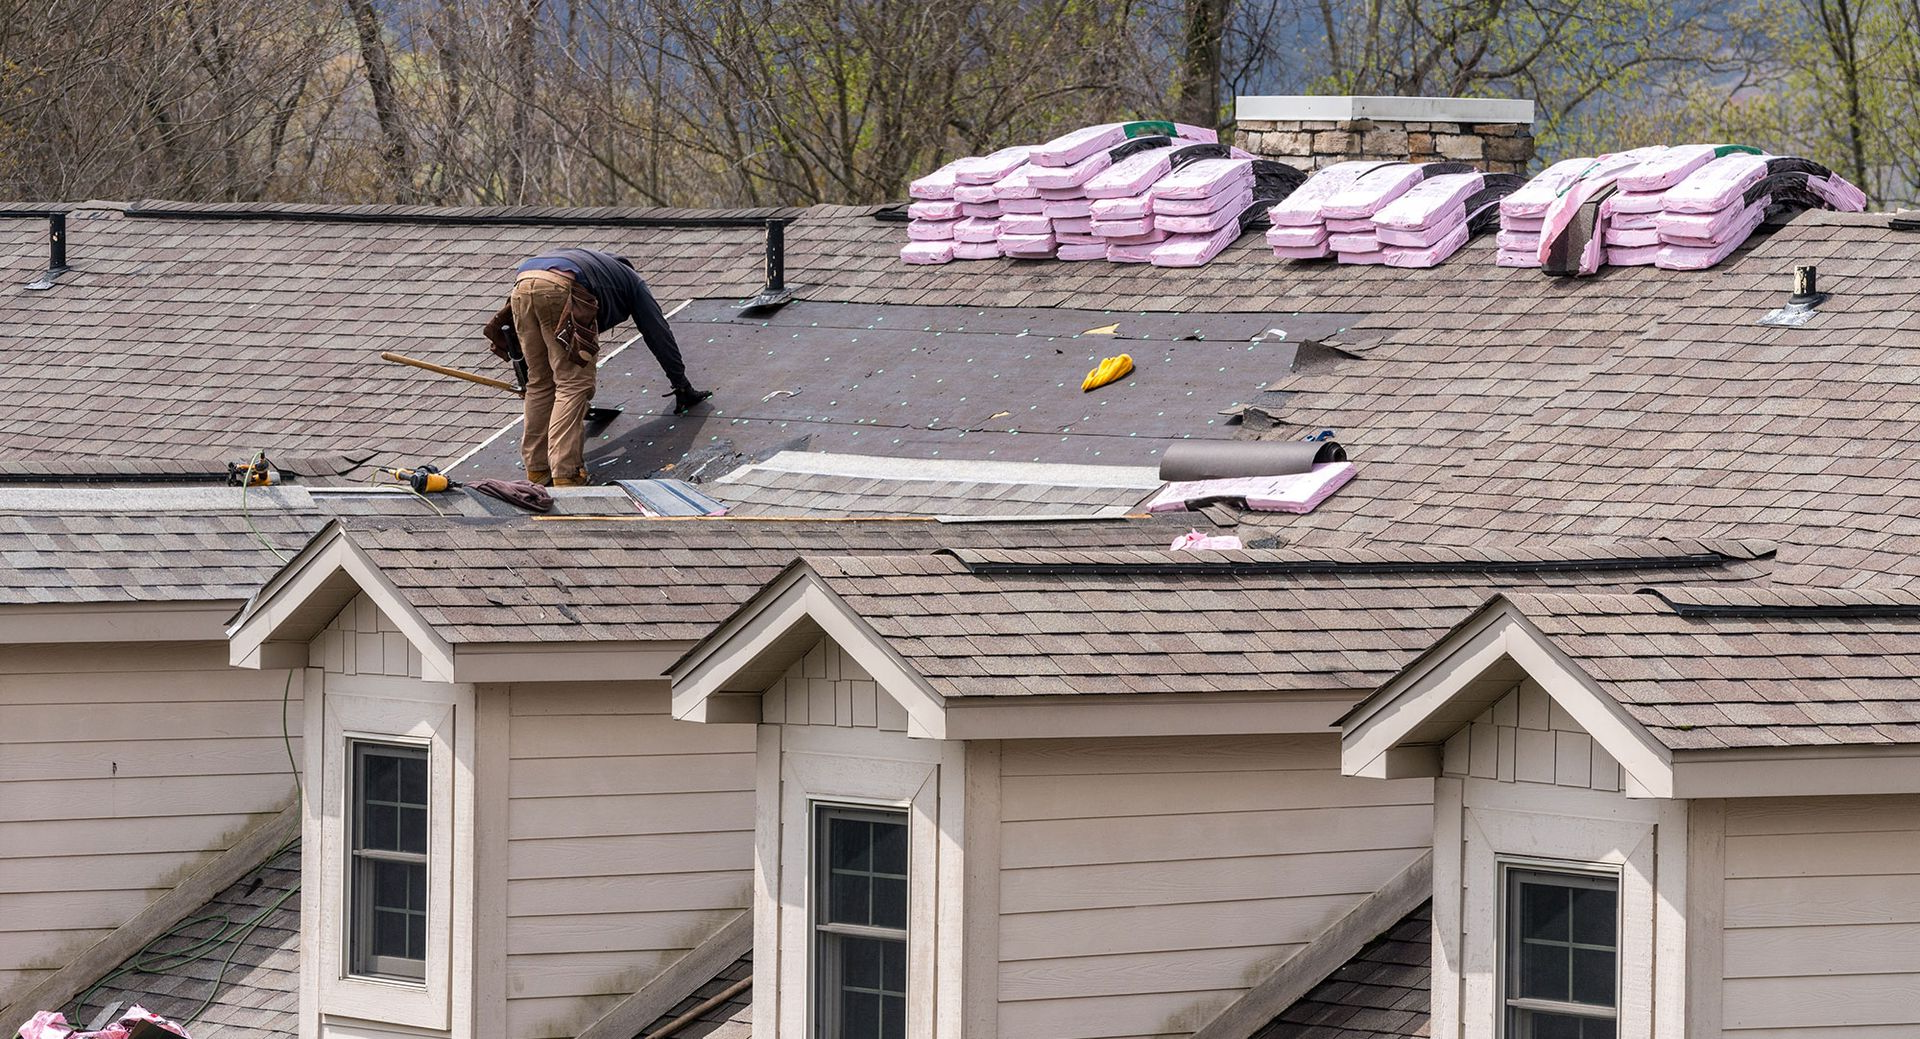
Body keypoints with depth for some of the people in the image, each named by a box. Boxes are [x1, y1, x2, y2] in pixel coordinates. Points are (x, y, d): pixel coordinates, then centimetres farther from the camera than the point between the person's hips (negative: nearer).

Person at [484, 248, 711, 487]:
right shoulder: (631, 281, 32)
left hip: (521, 286, 6)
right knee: (573, 384, -2)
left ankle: (538, 472, 16)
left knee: (540, 383, 17)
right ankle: (564, 475, -11)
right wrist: (682, 386, 35)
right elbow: (658, 333, 29)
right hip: (559, 288, -6)